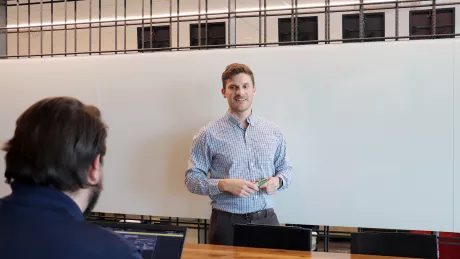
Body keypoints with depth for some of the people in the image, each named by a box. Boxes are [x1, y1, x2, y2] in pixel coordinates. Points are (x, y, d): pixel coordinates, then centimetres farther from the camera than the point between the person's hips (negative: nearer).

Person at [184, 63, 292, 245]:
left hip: (266, 219, 3)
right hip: (227, 223, -2)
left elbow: (285, 168, 15)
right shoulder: (209, 134, -4)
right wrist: (225, 185, -18)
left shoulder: (273, 131, 6)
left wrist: (278, 181, -7)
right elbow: (192, 179, -3)